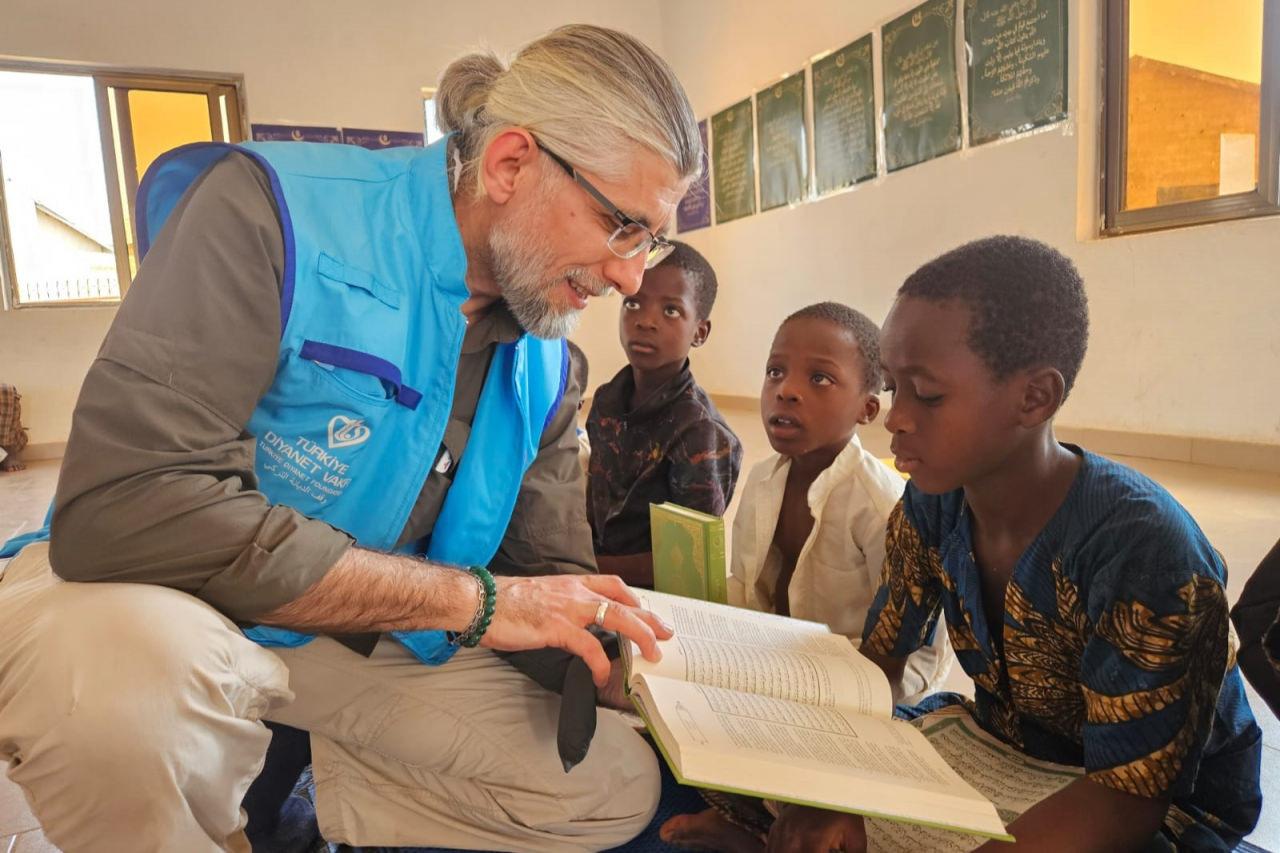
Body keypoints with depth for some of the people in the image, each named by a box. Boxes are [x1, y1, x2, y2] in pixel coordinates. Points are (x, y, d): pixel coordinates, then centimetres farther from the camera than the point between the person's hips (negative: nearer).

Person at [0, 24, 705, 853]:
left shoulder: (546, 364, -2)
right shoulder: (276, 209, -21)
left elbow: (552, 574, 6)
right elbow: (124, 506, -31)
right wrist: (474, 600, -29)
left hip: (367, 649, 5)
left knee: (621, 783, -4)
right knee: (128, 659, -38)